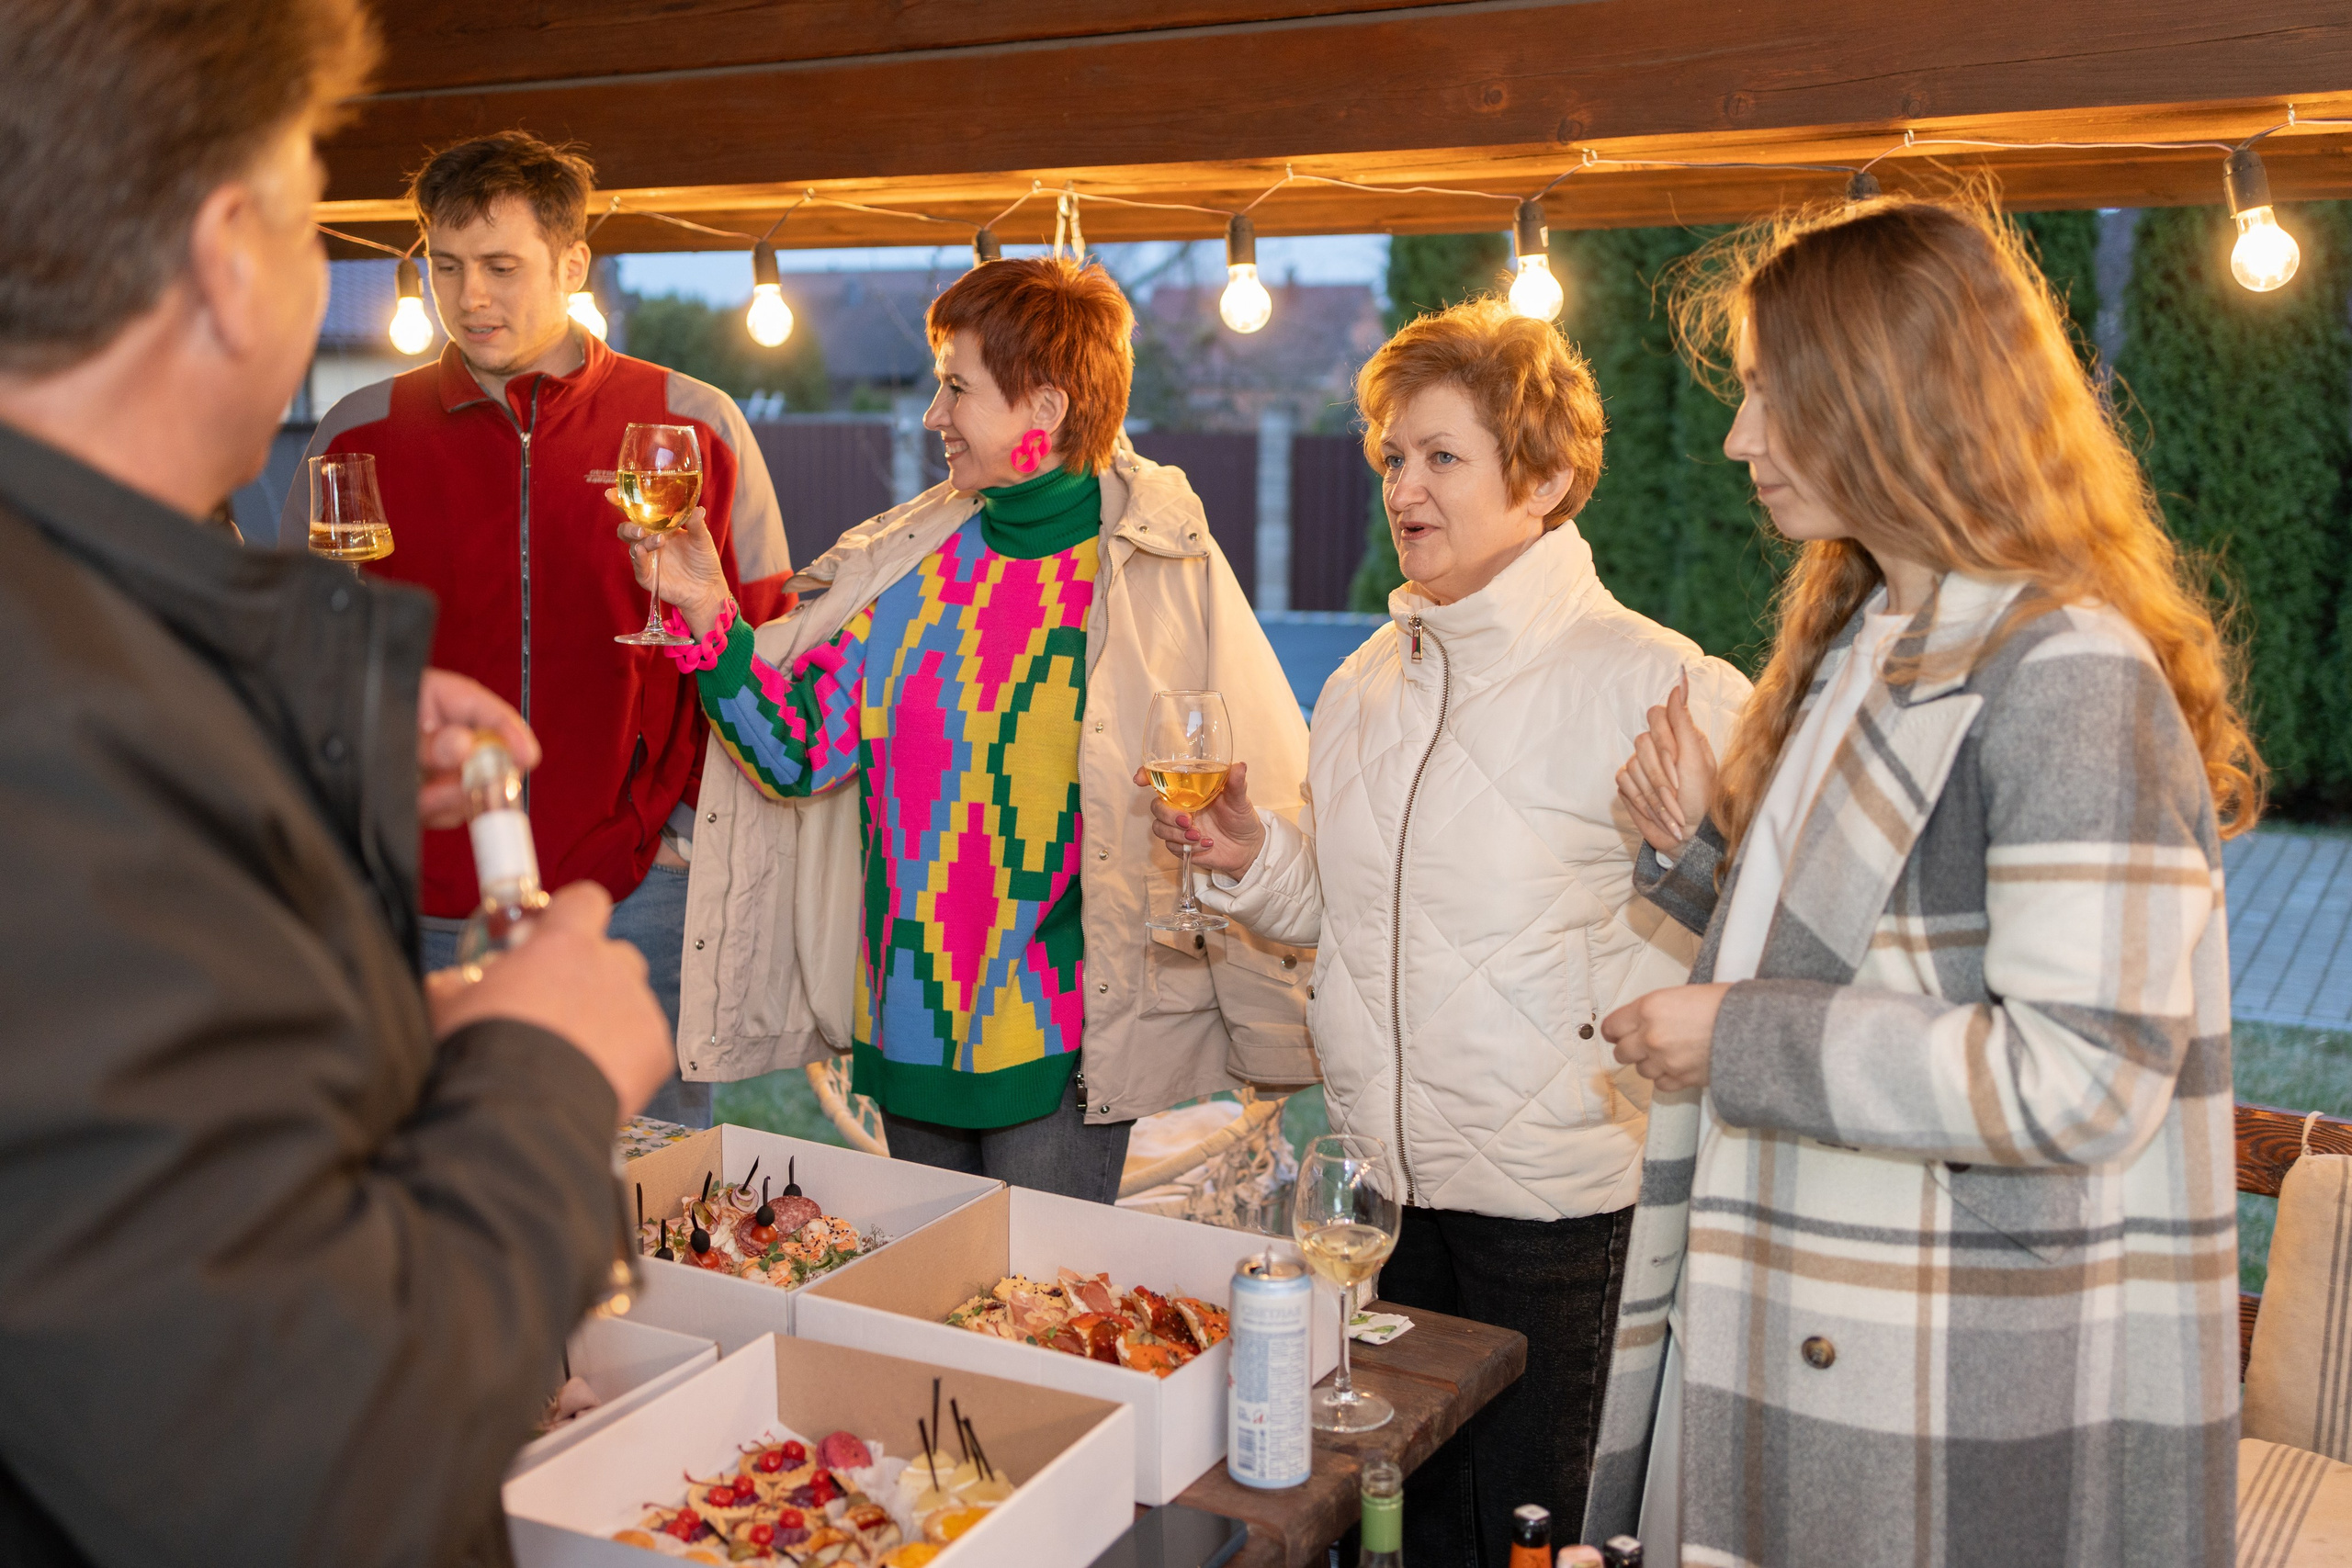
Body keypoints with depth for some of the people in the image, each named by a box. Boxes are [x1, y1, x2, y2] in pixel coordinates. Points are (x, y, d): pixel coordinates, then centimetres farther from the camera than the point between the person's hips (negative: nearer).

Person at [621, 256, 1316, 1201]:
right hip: (909, 1025, 5)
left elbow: (1260, 792, -6)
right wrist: (708, 612, -8)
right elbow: (799, 753, 2)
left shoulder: (1161, 565, -8)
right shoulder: (910, 561, 4)